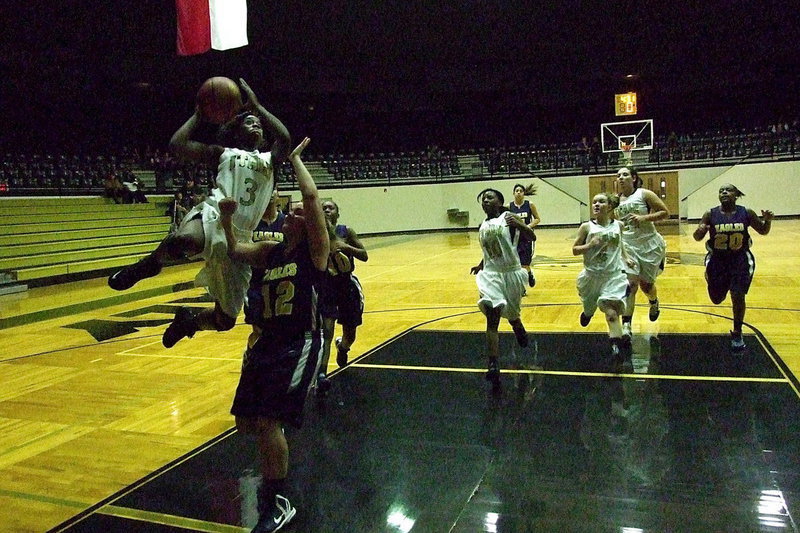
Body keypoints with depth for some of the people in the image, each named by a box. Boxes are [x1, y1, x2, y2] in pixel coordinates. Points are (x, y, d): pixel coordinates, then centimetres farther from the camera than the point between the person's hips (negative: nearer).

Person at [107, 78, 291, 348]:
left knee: (225, 320, 5)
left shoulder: (269, 160, 20)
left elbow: (284, 138, -3)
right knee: (182, 240, -44)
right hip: (212, 216, -3)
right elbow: (177, 144, 3)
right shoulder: (223, 154, 15)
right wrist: (199, 114, 12)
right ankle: (150, 264, -9)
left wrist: (256, 105, 2)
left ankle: (187, 321, 39)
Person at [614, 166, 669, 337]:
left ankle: (654, 303, 45)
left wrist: (644, 218, -21)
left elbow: (665, 213, -10)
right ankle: (626, 326, -13)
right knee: (630, 283, -12)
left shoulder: (644, 194, -7)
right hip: (628, 245, 2)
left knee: (646, 284, 8)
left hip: (649, 244, -2)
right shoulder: (617, 200, 4)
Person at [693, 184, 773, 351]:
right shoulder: (710, 214, -10)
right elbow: (697, 238, -7)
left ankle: (737, 334, 9)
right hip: (717, 259, 1)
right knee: (717, 299, 9)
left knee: (738, 296, -10)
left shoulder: (746, 213, -8)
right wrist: (699, 231, -30)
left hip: (740, 259, -1)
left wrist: (768, 220, -18)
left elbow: (763, 231, 4)